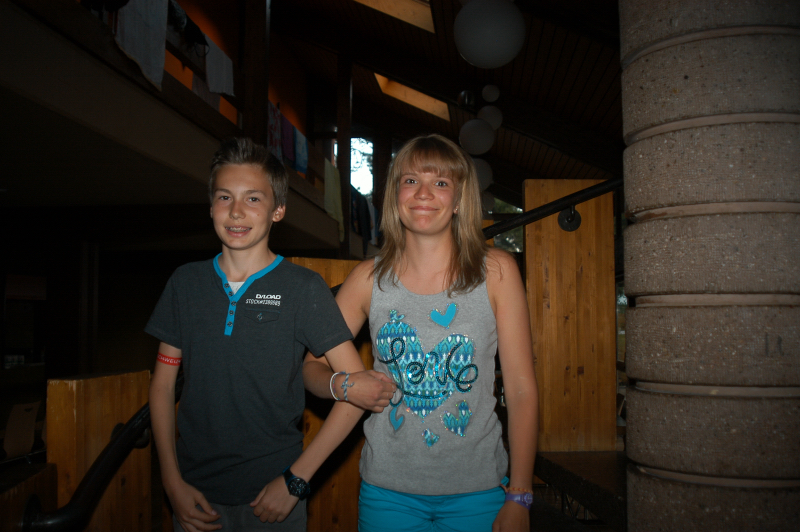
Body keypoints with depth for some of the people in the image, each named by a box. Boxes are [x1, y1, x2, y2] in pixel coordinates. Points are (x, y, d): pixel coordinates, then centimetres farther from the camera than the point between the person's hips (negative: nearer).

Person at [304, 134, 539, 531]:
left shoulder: (496, 271, -6)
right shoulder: (368, 279, -3)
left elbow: (522, 389, -6)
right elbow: (311, 366, 5)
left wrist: (518, 499, -7)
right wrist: (341, 384, -18)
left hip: (477, 492, -1)